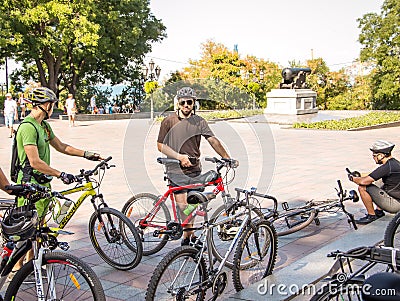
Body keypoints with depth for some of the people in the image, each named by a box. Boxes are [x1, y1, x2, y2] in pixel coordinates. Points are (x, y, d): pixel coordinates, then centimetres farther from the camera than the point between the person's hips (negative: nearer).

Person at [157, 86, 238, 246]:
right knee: (182, 205, -10)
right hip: (176, 169, -3)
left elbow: (213, 140, -3)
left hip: (194, 169, 3)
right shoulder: (169, 121, 0)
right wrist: (179, 156, -13)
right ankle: (190, 234, 1)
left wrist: (227, 158, -14)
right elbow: (161, 145, -1)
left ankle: (188, 233, 24)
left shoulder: (200, 122, 5)